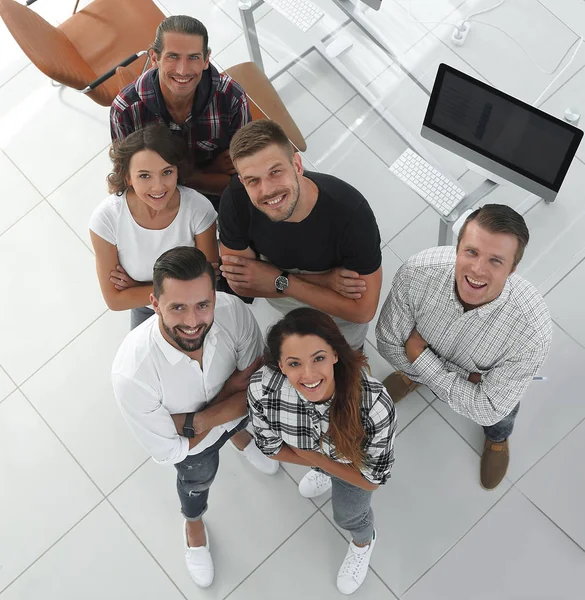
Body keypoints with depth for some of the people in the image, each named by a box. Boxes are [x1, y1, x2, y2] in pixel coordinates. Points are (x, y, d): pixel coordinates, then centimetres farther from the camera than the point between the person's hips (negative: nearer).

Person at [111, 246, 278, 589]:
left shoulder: (233, 310, -40)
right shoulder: (132, 374, -46)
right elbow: (167, 452, -29)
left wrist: (197, 421, -33)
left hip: (237, 410, 2)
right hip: (189, 445, -2)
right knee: (199, 478, 28)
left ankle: (240, 436, 74)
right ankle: (194, 525, 64)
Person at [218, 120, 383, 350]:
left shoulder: (351, 212, -43)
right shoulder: (235, 200, -36)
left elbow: (362, 310, -32)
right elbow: (239, 284, -25)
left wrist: (280, 282, -35)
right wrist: (325, 280, -35)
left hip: (342, 310, -1)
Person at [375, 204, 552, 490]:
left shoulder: (533, 330, -45)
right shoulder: (417, 273, -41)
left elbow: (489, 409, -33)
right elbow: (389, 343, -22)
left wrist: (421, 358, -35)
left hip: (489, 385, -1)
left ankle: (497, 438, 61)